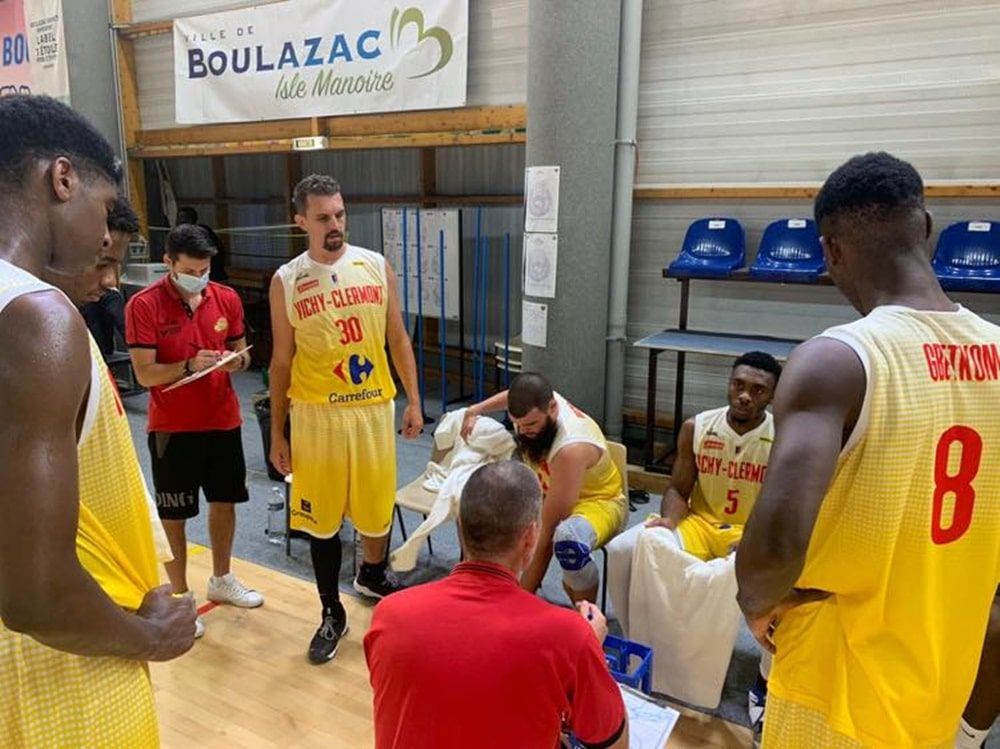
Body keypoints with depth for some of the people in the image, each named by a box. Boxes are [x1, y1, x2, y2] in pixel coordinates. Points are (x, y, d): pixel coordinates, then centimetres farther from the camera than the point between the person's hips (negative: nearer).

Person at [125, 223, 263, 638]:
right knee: (173, 513, 8)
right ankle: (179, 596, 26)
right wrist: (189, 365, -30)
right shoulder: (143, 305, -14)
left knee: (225, 500, 16)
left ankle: (222, 580, 36)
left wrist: (238, 360, -13)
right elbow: (144, 374, -15)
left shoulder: (227, 298, 0)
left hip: (224, 419, 5)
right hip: (172, 427, -4)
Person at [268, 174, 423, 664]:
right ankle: (332, 613, 27)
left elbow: (397, 338, 7)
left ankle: (372, 575, 45)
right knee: (322, 518, 8)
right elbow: (282, 360, 1)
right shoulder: (286, 281, -3)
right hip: (316, 413, -1)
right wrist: (277, 432, 2)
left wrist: (413, 400, 3)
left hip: (374, 407, 2)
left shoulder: (377, 267, 0)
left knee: (378, 505, 14)